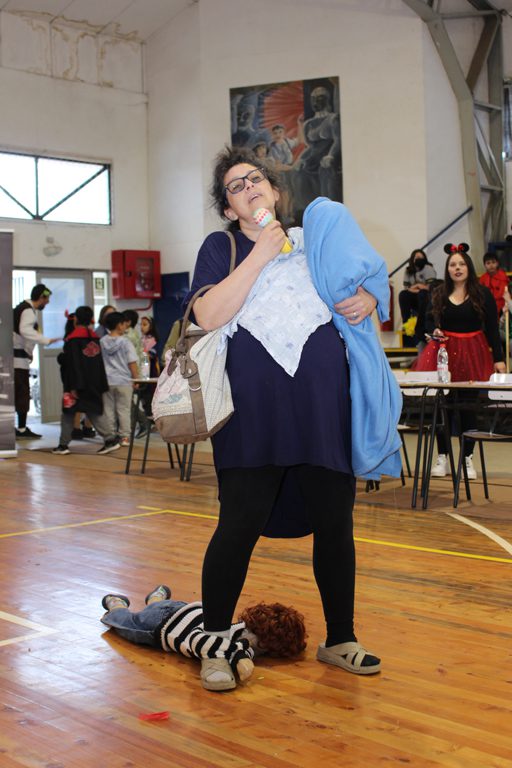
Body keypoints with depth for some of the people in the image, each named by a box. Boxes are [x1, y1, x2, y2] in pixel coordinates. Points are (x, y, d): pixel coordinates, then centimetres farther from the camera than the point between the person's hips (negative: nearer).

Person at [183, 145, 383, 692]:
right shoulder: (221, 247, 6)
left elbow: (359, 288, 26)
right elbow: (208, 316, -11)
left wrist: (368, 300, 2)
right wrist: (260, 256, -12)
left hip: (324, 408, 4)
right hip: (254, 412, -3)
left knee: (335, 522, 8)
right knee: (240, 525, -4)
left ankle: (340, 639, 25)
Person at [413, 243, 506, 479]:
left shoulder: (482, 294, 2)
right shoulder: (439, 294, 7)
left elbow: (492, 328, 1)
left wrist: (498, 358, -4)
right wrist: (435, 332, -7)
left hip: (472, 353, -1)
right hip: (444, 351, 2)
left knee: (469, 407, 2)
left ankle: (468, 459, 12)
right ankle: (442, 458, 10)